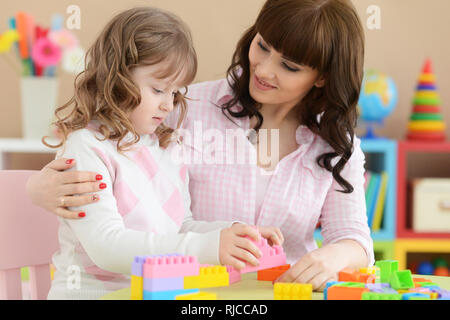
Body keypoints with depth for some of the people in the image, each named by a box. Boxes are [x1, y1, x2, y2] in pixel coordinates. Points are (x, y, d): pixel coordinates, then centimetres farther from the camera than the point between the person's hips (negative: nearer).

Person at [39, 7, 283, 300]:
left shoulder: (167, 147, 13)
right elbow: (106, 246, -19)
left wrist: (234, 233, 2)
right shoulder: (86, 147, -10)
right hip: (94, 291, -5)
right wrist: (207, 247, -25)